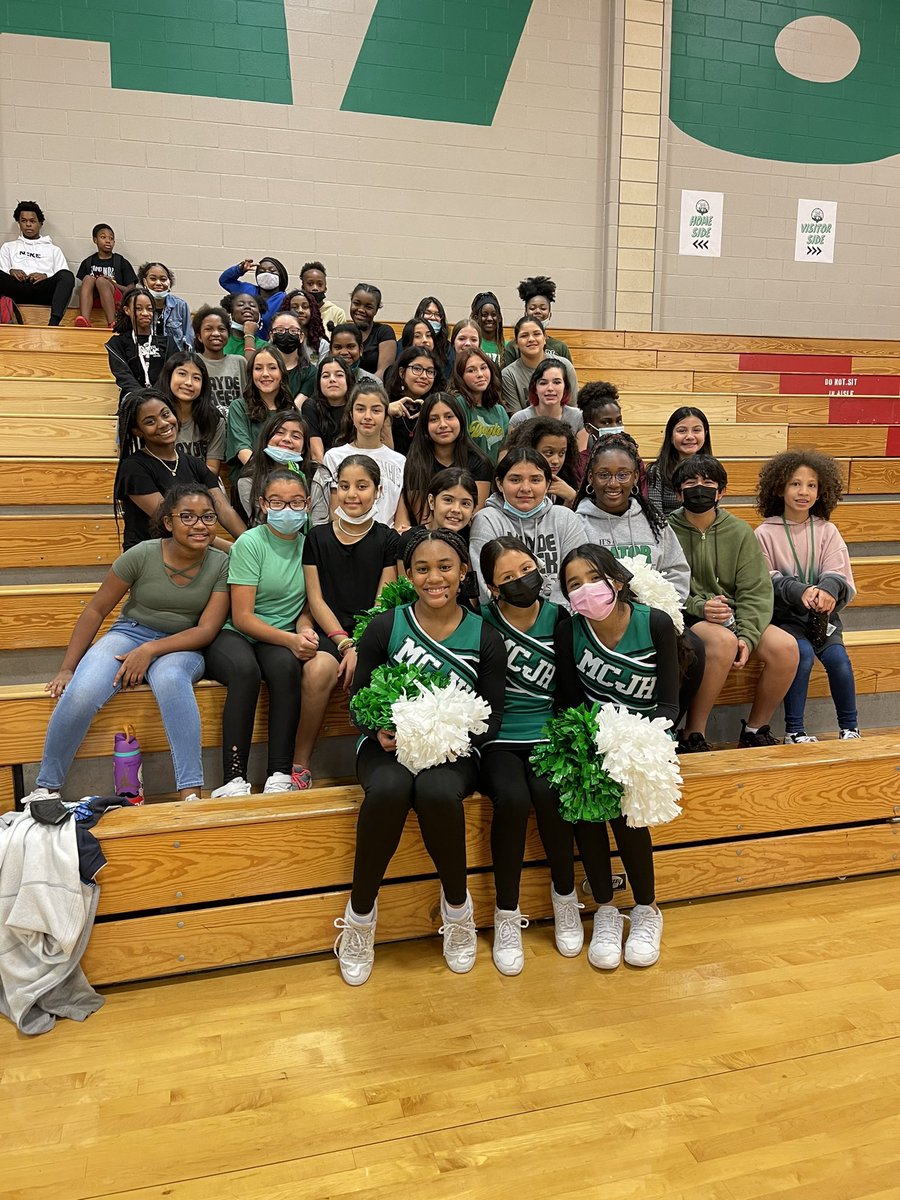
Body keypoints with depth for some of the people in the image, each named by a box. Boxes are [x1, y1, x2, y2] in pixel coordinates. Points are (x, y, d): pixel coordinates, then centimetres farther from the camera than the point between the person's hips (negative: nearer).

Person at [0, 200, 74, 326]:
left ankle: (54, 322, -54)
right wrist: (11, 272, -4)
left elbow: (64, 278, 14)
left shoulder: (53, 249, 29)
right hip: (17, 287, 0)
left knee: (67, 276, -33)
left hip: (43, 290, 0)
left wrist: (46, 276, -6)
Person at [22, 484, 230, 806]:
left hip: (181, 646, 0)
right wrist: (66, 668, -4)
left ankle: (192, 794, -37)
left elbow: (206, 630, -10)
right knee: (81, 693, -29)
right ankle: (46, 789, -5)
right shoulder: (142, 555, -10)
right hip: (129, 633, 1)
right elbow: (95, 610, -2)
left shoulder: (220, 565, -8)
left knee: (169, 678, -39)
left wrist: (150, 651, -21)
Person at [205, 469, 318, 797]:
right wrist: (290, 639, -24)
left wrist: (304, 629, -9)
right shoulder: (250, 543, -8)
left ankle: (279, 775, -28)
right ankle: (234, 778, -30)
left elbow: (307, 605, 14)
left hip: (280, 640, 3)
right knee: (246, 670, -36)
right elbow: (242, 617, -12)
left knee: (287, 666, -32)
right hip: (233, 635, -3)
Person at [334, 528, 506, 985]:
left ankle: (457, 904, -6)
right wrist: (379, 731, -17)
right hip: (390, 744, 0)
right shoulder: (384, 627, 1)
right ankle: (360, 913, -12)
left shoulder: (485, 639, 3)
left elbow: (492, 718, 3)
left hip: (453, 750, 0)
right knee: (389, 789, -36)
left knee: (438, 792, -36)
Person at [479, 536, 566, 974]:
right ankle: (507, 915, -9)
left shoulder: (560, 619, 4)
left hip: (549, 734, 1)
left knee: (549, 793, -29)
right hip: (500, 739, -1)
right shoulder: (481, 622, -1)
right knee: (513, 798, -30)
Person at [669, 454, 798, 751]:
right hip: (685, 618, -4)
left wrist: (747, 637, -15)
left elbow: (756, 591, -1)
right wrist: (699, 606, -26)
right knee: (723, 640, -35)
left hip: (732, 616, 5)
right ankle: (692, 737, -20)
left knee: (786, 647, -19)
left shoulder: (740, 531, 6)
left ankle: (754, 731, 3)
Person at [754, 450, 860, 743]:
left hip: (822, 613, 2)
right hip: (783, 615, -2)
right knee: (802, 652, -27)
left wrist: (828, 589, -27)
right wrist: (798, 591, -26)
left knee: (837, 656, -21)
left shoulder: (827, 531, 7)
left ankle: (850, 728, -1)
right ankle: (794, 730, -14)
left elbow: (840, 577, -2)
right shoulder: (765, 533, -1)